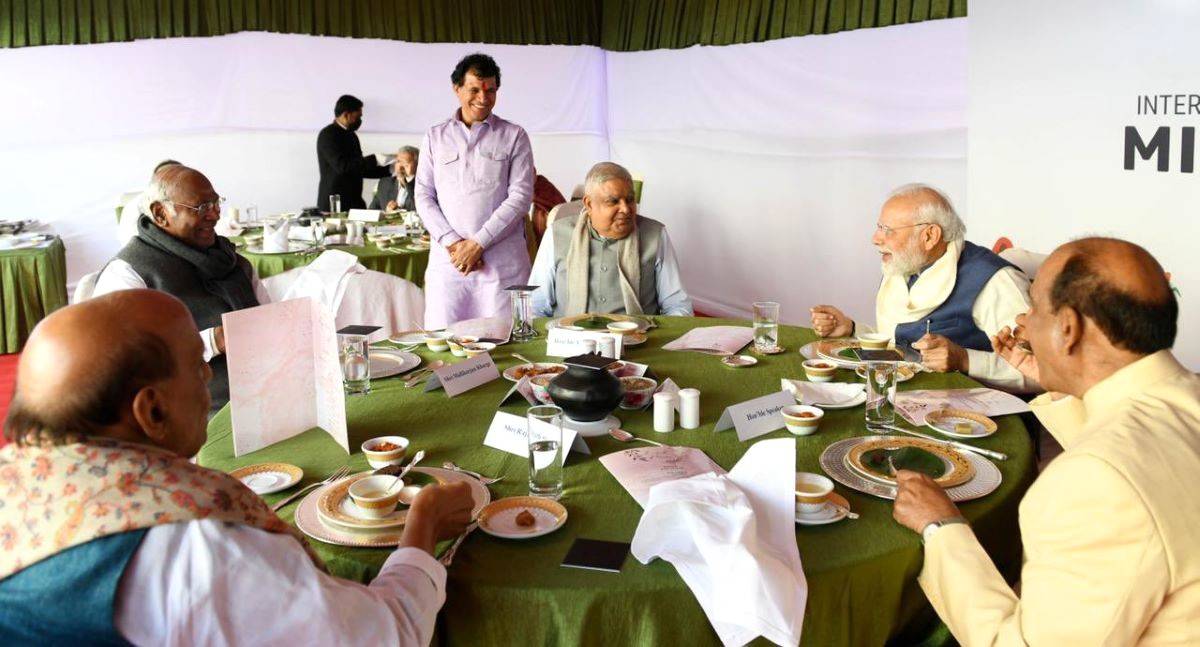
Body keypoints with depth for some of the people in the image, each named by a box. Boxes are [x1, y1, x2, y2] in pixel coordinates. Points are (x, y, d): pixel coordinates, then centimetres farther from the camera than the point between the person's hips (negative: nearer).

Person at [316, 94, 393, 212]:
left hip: (354, 202, 7)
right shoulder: (328, 135, -9)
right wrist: (374, 159, -22)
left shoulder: (351, 135, 16)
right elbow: (342, 165, -21)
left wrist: (388, 169, 11)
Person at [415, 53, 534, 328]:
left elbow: (520, 196, -2)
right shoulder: (435, 137, 14)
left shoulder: (514, 136, 7)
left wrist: (478, 243, -9)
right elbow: (424, 197, 9)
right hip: (447, 260, 2)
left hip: (502, 262, -2)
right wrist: (452, 242, -6)